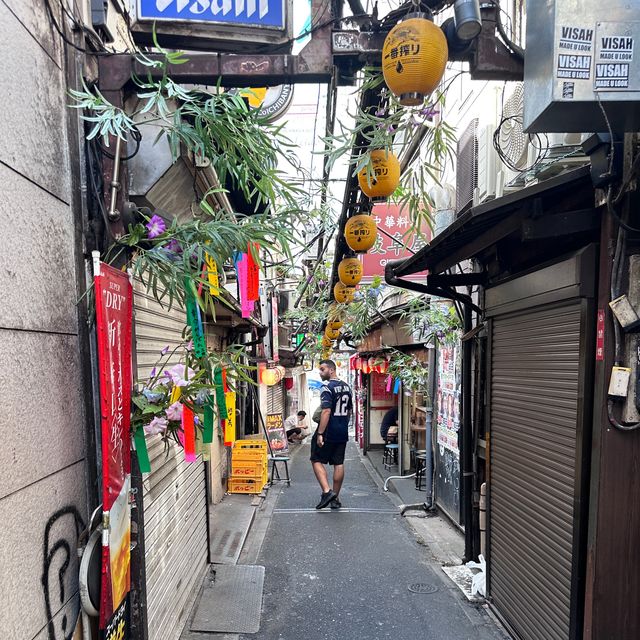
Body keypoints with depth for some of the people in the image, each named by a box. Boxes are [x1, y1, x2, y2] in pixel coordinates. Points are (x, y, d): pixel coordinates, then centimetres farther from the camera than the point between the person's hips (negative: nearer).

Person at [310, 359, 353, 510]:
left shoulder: (327, 387, -15)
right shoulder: (346, 386, 10)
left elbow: (326, 411, -23)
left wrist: (320, 433, -21)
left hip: (329, 432, -7)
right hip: (343, 433, 7)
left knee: (317, 460, 5)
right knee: (339, 464, 10)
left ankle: (327, 491, -7)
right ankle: (335, 499, 17)